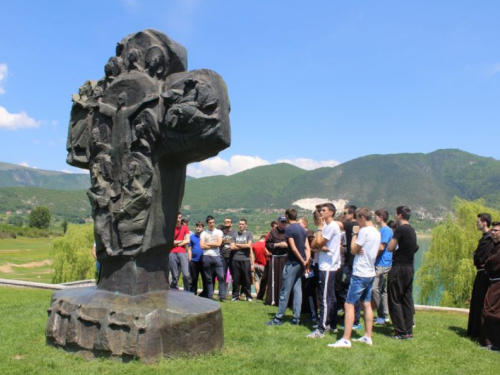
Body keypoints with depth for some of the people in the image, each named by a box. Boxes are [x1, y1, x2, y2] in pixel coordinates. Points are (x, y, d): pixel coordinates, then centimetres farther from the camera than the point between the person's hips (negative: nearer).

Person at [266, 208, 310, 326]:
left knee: (285, 291, -2)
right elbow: (307, 247, 5)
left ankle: (279, 318, 4)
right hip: (300, 263, 8)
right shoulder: (302, 229, 12)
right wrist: (307, 260, -4)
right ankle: (296, 318, 9)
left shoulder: (289, 229, -12)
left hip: (292, 263, -8)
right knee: (297, 290, 9)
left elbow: (293, 248, -16)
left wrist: (302, 261, -8)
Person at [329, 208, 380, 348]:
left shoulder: (364, 231, -17)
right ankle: (367, 337, 20)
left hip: (360, 274, -9)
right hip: (370, 273, 9)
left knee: (349, 304, -8)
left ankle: (346, 340, -9)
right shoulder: (377, 232, 10)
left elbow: (353, 250, -12)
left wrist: (355, 234, -2)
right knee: (367, 304, 14)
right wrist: (362, 250, -3)